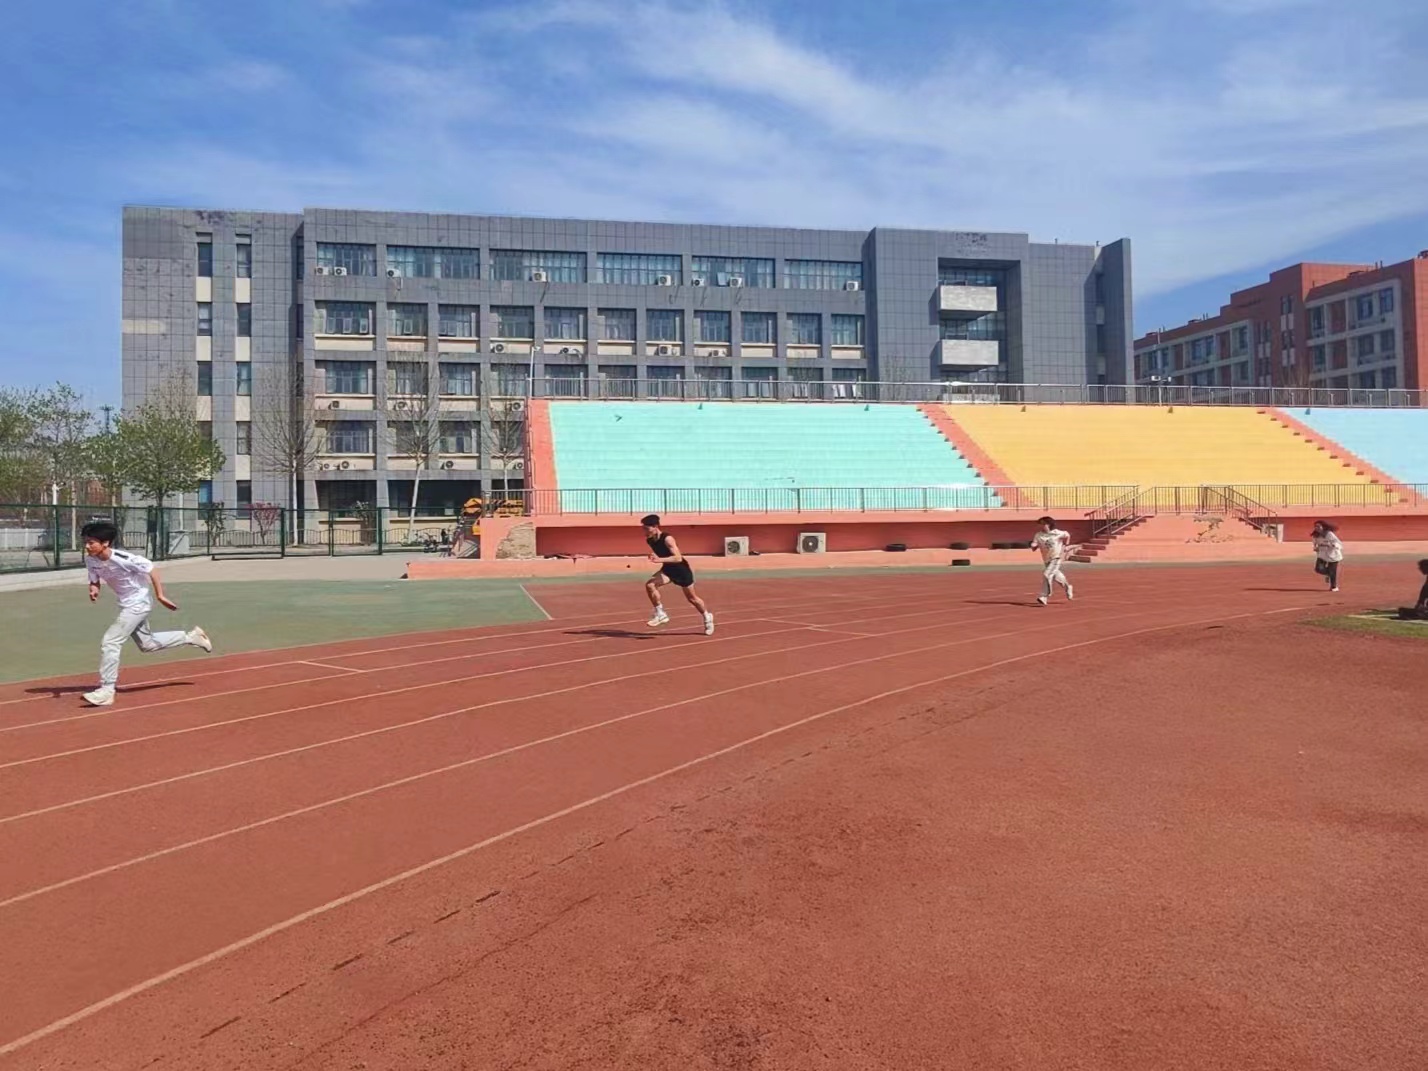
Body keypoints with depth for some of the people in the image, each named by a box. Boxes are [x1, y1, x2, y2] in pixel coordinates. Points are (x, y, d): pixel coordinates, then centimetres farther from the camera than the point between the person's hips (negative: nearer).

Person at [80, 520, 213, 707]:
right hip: (126, 606, 8)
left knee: (110, 642, -15)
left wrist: (160, 596, -14)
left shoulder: (122, 558, -28)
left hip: (137, 604, -8)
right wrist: (94, 588, -18)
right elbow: (94, 580, 7)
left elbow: (150, 569, -17)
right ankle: (191, 637, 36)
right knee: (147, 644, 21)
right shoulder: (90, 559, -9)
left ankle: (106, 691, -6)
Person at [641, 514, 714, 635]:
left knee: (691, 598, 11)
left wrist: (660, 560, -47)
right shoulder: (649, 540, -8)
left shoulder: (667, 539, -30)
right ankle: (660, 614, -10)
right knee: (649, 585, -22)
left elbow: (678, 558, -38)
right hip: (667, 569, 6)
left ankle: (707, 617, 37)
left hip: (681, 569, -5)